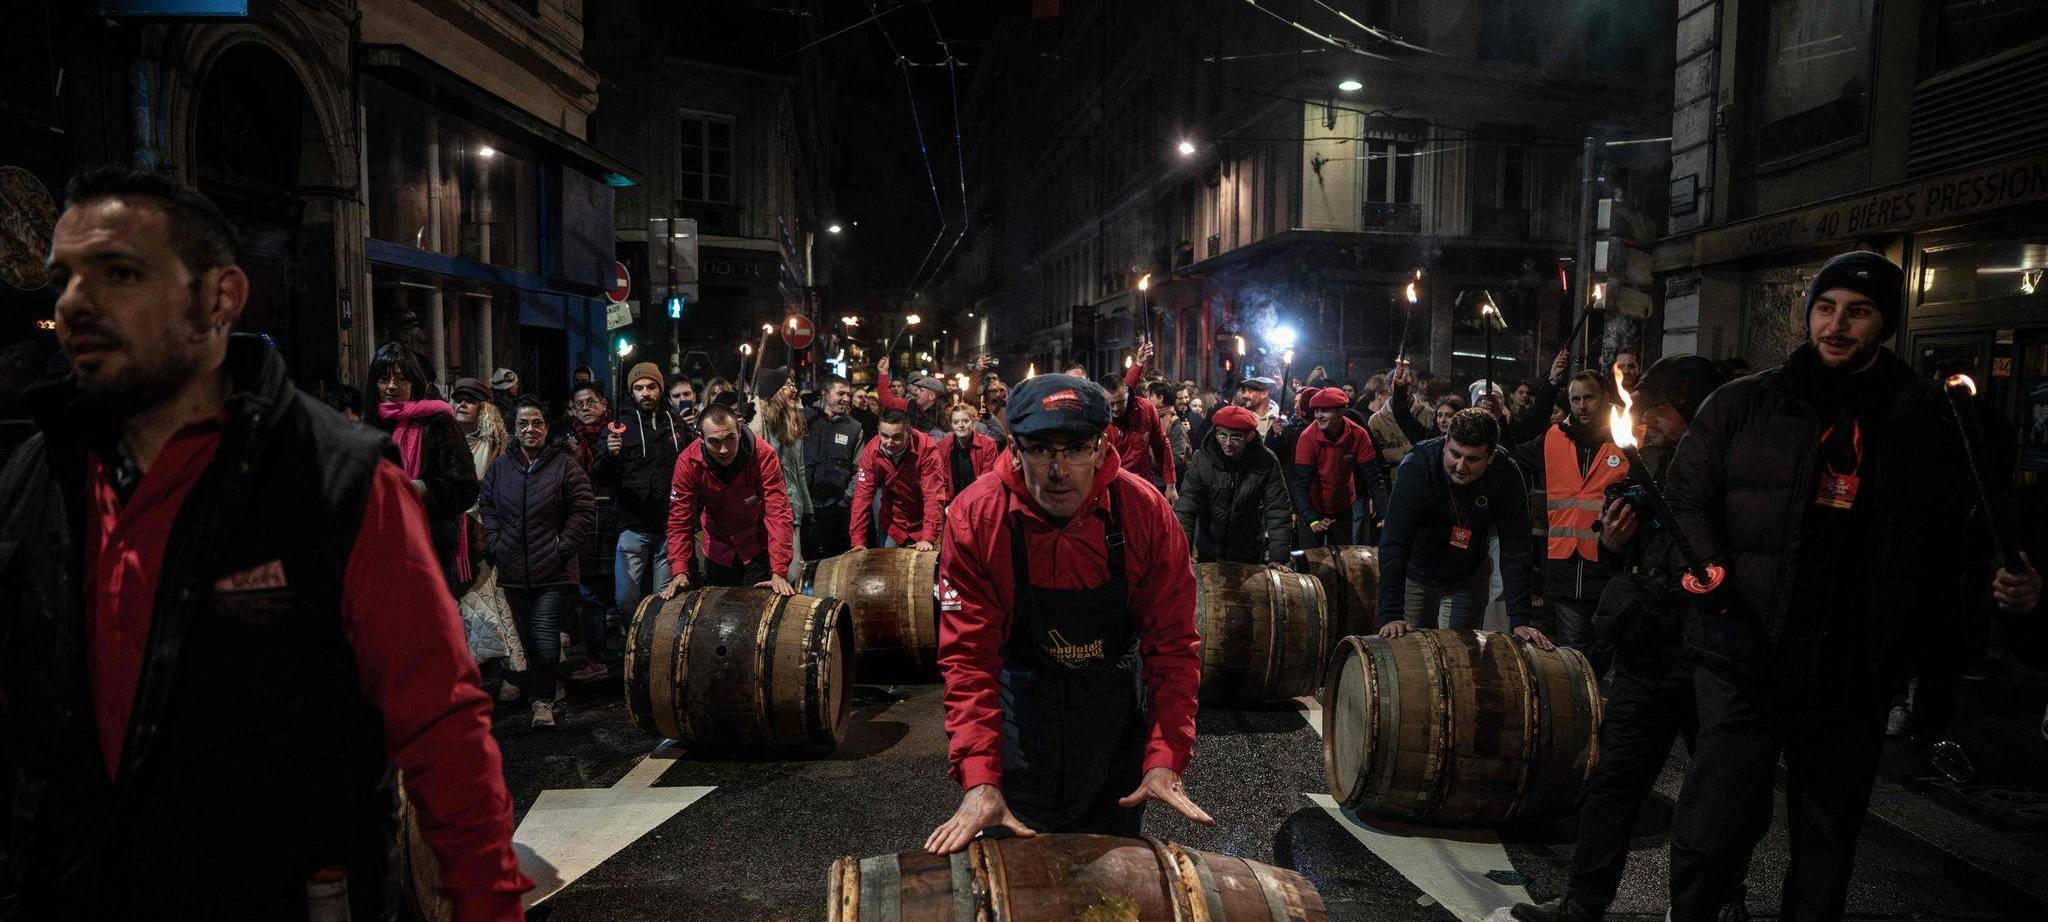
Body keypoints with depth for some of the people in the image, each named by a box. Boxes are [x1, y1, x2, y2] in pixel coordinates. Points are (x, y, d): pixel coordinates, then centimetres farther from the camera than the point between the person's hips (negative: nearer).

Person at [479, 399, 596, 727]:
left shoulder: (565, 465, -3)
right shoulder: (500, 466, 8)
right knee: (525, 635, 14)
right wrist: (495, 543, 4)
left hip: (552, 570, -4)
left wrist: (563, 547, -9)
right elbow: (487, 506, 16)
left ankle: (543, 700, 0)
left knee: (545, 635, -8)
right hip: (513, 570, 4)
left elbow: (584, 511, -4)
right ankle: (535, 685, 32)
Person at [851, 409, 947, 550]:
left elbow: (933, 495, -26)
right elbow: (862, 495, -17)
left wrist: (928, 538, -32)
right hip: (892, 522, 2)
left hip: (921, 522, -2)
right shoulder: (871, 450, -18)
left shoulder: (927, 449, -26)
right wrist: (858, 541, -22)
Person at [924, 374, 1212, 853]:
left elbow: (1173, 643, -16)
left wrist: (1165, 759, -24)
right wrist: (979, 780, -29)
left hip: (1116, 703, 1)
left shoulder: (1146, 512, -21)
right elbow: (967, 654, -22)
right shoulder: (976, 517, -22)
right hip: (1020, 702, -1)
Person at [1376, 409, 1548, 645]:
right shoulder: (1417, 464, -31)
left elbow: (1515, 548, -22)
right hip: (1419, 571, -2)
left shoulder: (1506, 473, -24)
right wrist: (1391, 615, -41)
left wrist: (1520, 620, -27)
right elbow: (1394, 543, -34)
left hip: (1470, 573, 2)